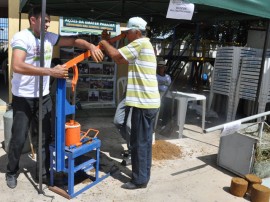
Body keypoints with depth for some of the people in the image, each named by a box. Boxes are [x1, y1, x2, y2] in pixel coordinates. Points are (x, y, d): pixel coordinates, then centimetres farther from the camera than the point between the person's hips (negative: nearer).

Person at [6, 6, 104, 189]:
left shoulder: (49, 37, 4)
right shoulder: (22, 37, -17)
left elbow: (74, 41, 7)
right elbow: (17, 66, -32)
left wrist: (90, 46, -14)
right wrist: (51, 72, -37)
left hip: (44, 96, 6)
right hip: (23, 97, -5)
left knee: (46, 136, 9)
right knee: (19, 138, 6)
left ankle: (45, 171, 24)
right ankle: (12, 172, 29)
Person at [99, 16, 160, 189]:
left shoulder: (140, 43, -11)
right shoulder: (145, 45, 22)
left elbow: (117, 56, -11)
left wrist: (105, 44, 4)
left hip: (143, 102, -11)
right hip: (150, 101, 11)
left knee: (139, 143, -1)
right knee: (145, 141, 16)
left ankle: (139, 180, 12)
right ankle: (143, 175, 29)